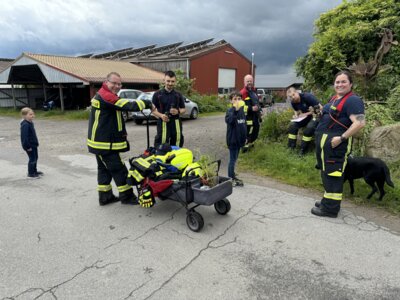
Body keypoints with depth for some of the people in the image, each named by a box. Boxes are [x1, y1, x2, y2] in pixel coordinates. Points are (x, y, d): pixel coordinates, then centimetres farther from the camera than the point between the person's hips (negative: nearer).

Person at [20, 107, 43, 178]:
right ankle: (30, 173, 10)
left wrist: (36, 143, 20)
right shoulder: (25, 125, -22)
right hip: (29, 146, -10)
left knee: (35, 157, 19)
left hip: (33, 145, 10)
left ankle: (34, 171, 33)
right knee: (32, 159, -3)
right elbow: (24, 137, -25)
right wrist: (28, 146, -24)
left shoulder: (30, 123, 9)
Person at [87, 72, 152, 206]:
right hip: (104, 143, -11)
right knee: (119, 170, -3)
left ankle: (105, 197, 24)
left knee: (104, 169, 15)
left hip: (101, 141, 11)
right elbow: (128, 105, -26)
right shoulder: (105, 96, -19)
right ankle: (126, 196, 8)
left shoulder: (101, 95, 17)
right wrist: (147, 103, -13)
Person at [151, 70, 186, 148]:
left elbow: (183, 109, 14)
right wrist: (161, 115, -15)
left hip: (176, 122, 3)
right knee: (161, 145, -9)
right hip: (163, 122, -3)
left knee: (177, 143, 6)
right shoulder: (157, 94, 4)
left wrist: (178, 111, -9)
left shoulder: (178, 95, 11)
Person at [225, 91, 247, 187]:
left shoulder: (241, 110, 8)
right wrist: (235, 110, -45)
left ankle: (232, 176, 30)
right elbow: (228, 120, -35)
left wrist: (245, 137, 18)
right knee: (232, 159, 1)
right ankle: (231, 179, 12)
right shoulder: (230, 110, -14)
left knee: (235, 158, 17)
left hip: (239, 138, 7)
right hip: (233, 139, -7)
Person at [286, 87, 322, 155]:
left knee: (309, 127, -33)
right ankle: (290, 148, -13)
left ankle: (303, 151, -22)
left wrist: (306, 114, -24)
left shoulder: (307, 96, -24)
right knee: (293, 125, -15)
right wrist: (296, 116, -9)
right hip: (305, 116, 6)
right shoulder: (293, 102, -4)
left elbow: (320, 108, -24)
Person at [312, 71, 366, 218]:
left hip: (335, 143, -10)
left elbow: (360, 123, -23)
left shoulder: (353, 100, -12)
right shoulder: (334, 98, 16)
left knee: (333, 174, -4)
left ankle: (330, 208, 5)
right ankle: (328, 200, 32)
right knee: (326, 172, 18)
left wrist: (341, 138, -24)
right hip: (324, 141, 10)